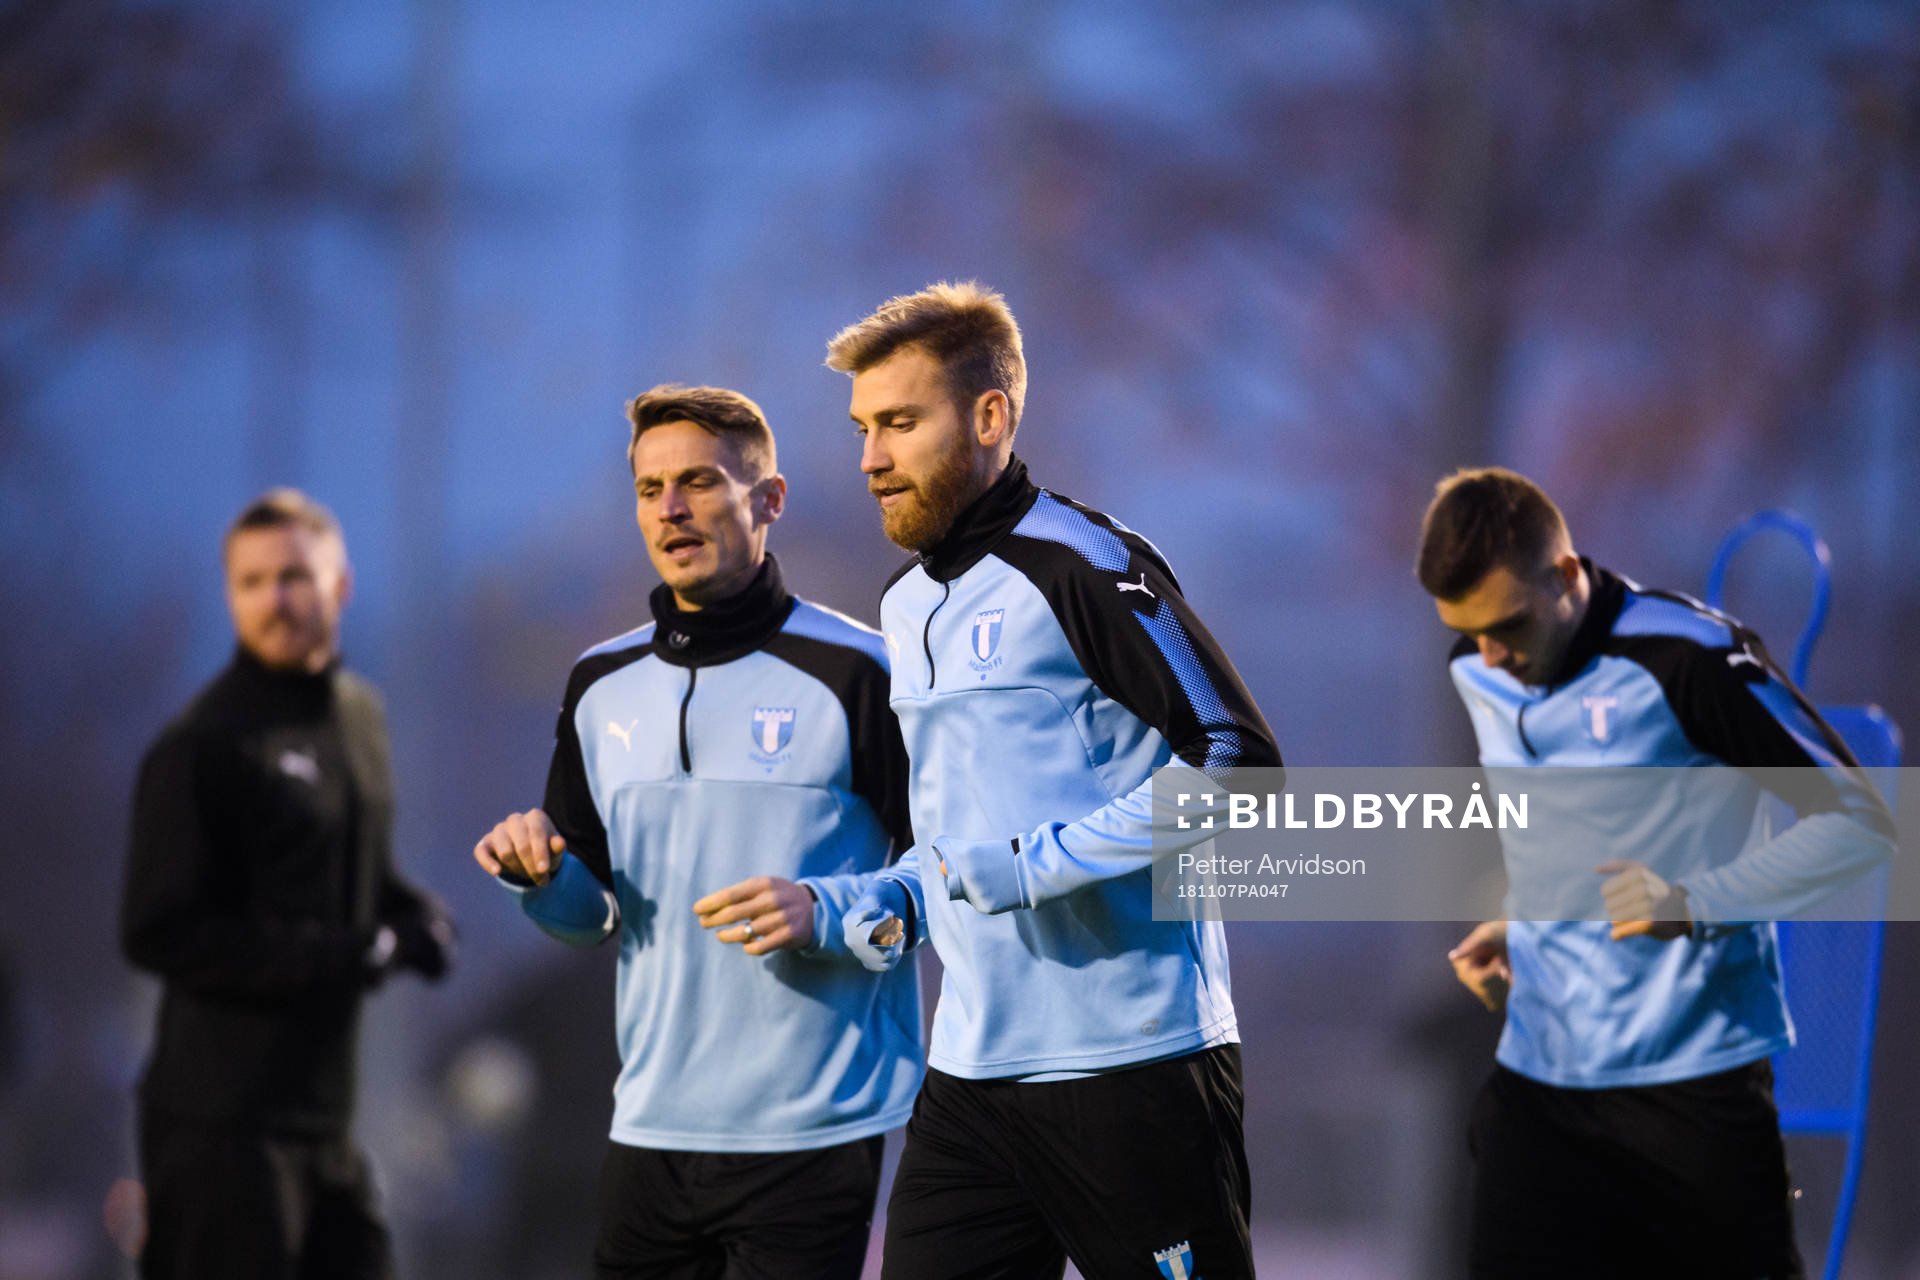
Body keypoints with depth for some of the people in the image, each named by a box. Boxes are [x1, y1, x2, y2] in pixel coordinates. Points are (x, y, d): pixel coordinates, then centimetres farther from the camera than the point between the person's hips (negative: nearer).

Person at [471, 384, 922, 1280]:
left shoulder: (853, 671, -6)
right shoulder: (602, 685, 13)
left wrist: (821, 910, -21)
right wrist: (543, 875, -3)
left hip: (811, 1135, -5)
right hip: (651, 1128, 5)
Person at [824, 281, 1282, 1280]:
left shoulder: (1080, 567, -10)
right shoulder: (906, 608, 18)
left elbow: (1238, 762, -16)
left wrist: (1037, 863, -18)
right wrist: (904, 900, 10)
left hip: (1132, 1060, -8)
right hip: (969, 1073, 8)